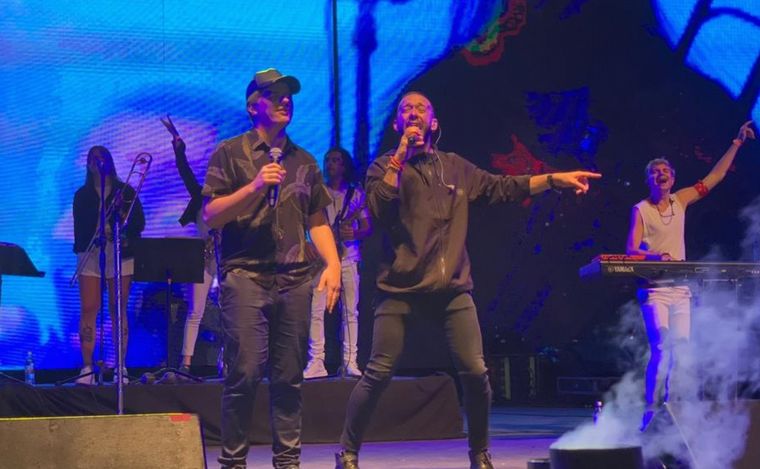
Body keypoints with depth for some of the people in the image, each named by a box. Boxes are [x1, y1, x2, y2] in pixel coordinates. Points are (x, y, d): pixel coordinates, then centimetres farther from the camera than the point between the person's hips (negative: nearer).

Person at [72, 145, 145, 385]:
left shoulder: (126, 192, 12)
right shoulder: (82, 195, 16)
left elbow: (139, 222, 6)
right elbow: (80, 226, 7)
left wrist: (125, 236, -12)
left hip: (120, 254, -1)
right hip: (90, 254, 1)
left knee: (118, 310, -2)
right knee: (89, 309, -8)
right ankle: (87, 367, -8)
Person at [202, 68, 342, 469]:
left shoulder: (304, 161, 17)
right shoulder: (231, 154, 4)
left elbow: (317, 221, 19)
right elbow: (211, 216, -2)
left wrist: (332, 262, 4)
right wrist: (255, 187, -15)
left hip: (294, 280, 4)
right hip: (245, 275, -4)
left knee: (289, 376, 3)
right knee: (245, 373, -9)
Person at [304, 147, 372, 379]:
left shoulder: (356, 194, 10)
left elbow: (367, 228, 9)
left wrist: (354, 234, -12)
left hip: (348, 257, 1)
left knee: (350, 311, 0)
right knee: (317, 309, -10)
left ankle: (350, 362, 2)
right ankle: (316, 362, -12)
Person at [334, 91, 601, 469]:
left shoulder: (455, 167, 15)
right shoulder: (385, 166, 6)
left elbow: (502, 188, 13)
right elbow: (377, 209, -11)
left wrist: (554, 179, 4)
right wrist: (400, 158, -12)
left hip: (452, 287, 3)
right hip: (400, 286, -2)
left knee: (475, 372, -4)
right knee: (379, 373, -7)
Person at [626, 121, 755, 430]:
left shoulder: (681, 201, 11)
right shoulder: (640, 210, -1)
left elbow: (715, 177, 14)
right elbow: (631, 250, -9)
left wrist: (737, 143, 11)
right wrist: (653, 256, -30)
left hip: (680, 288, 5)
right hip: (654, 289, -5)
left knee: (681, 349, -1)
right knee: (661, 348, -16)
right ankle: (651, 411, -14)